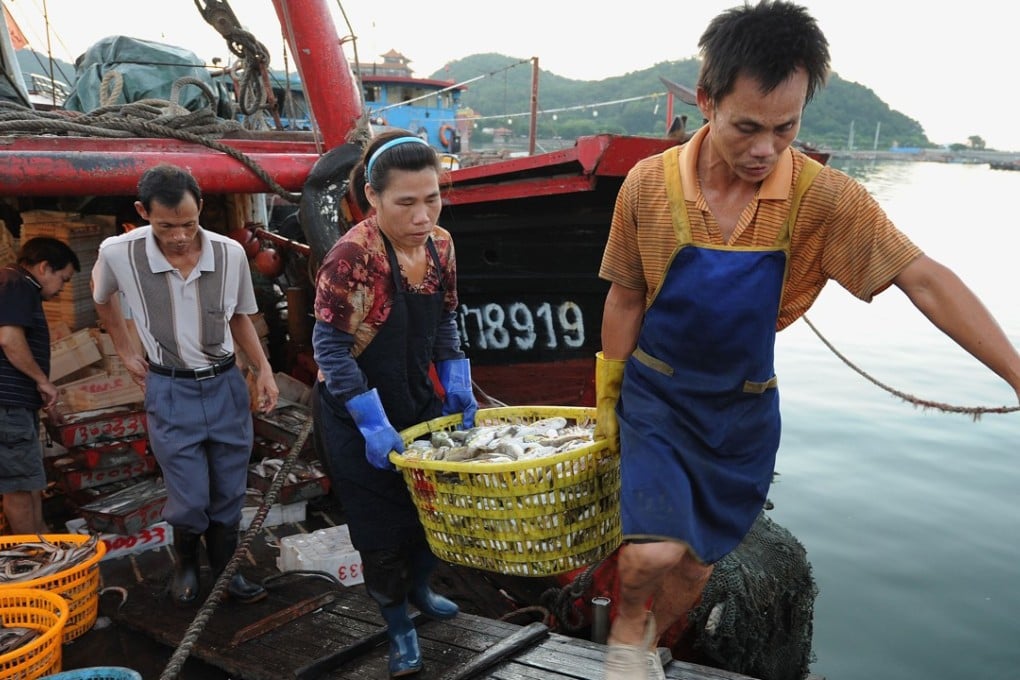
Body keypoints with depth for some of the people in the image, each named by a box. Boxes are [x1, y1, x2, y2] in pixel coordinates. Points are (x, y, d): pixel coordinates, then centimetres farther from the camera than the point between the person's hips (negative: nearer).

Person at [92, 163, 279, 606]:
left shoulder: (230, 253, -11)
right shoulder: (118, 253, -14)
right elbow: (103, 298, 11)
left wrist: (264, 370, -1)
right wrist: (126, 352, 9)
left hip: (226, 385, 2)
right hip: (170, 391, -2)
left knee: (229, 496, 11)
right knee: (190, 502, 1)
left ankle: (224, 570, 34)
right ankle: (185, 563, 33)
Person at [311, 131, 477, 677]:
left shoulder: (439, 244, -6)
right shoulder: (351, 256, -26)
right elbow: (331, 350, -23)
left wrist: (457, 384, -2)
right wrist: (374, 425, -24)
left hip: (417, 401, 6)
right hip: (356, 413, -6)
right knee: (382, 526, 5)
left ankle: (419, 590, 45)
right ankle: (399, 629, 27)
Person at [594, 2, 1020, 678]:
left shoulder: (824, 199, -17)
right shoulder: (649, 184, -15)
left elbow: (924, 280, -17)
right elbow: (626, 299, -5)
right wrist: (607, 399, 1)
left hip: (745, 410, 2)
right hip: (655, 395, -1)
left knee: (697, 561, 15)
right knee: (652, 554, -17)